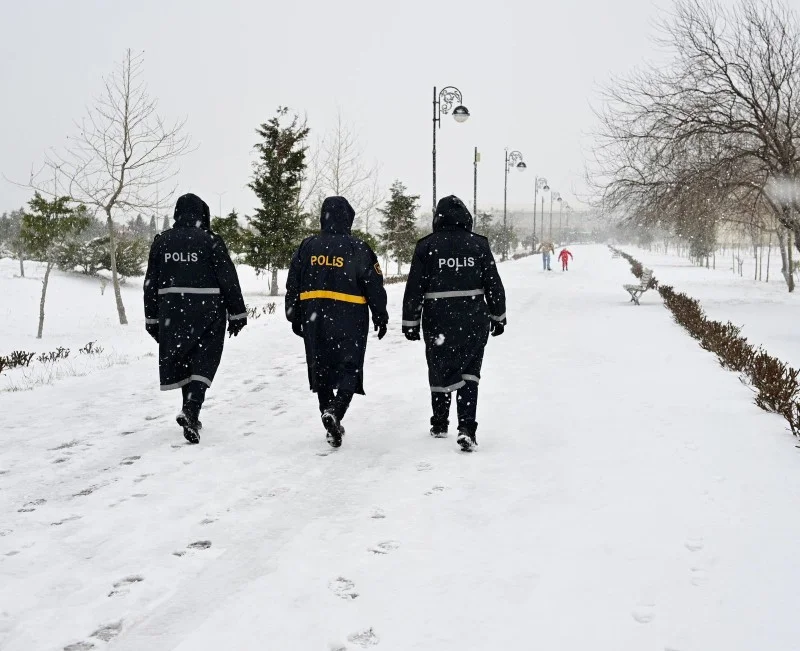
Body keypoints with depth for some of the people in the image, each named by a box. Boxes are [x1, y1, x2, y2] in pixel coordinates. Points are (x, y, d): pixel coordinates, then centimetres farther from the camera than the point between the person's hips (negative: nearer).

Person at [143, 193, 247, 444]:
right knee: (203, 363, 0)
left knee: (183, 360, 18)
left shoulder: (161, 241, 6)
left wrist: (152, 318, 15)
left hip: (173, 312, 4)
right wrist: (236, 314, 0)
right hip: (207, 312, -4)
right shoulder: (211, 240, -7)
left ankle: (190, 411, 24)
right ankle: (191, 411, -17)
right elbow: (228, 280, -7)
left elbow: (151, 283, 9)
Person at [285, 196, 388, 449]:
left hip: (314, 319, 3)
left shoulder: (307, 247, 3)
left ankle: (331, 422, 21)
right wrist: (381, 316, 8)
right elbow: (375, 287, -4)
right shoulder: (358, 249, -7)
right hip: (350, 320, -3)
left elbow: (293, 285, 7)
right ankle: (335, 412, -19)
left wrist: (295, 317, 17)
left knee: (322, 369, 14)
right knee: (349, 368, 4)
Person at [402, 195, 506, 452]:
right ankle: (467, 428, -7)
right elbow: (494, 284, 3)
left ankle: (440, 424, 30)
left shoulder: (426, 246, -3)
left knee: (440, 370, 15)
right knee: (468, 373, 6)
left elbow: (414, 288, -3)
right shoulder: (478, 244, -1)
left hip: (438, 321, 0)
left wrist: (410, 322, 4)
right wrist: (498, 316, 13)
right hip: (474, 321, 0)